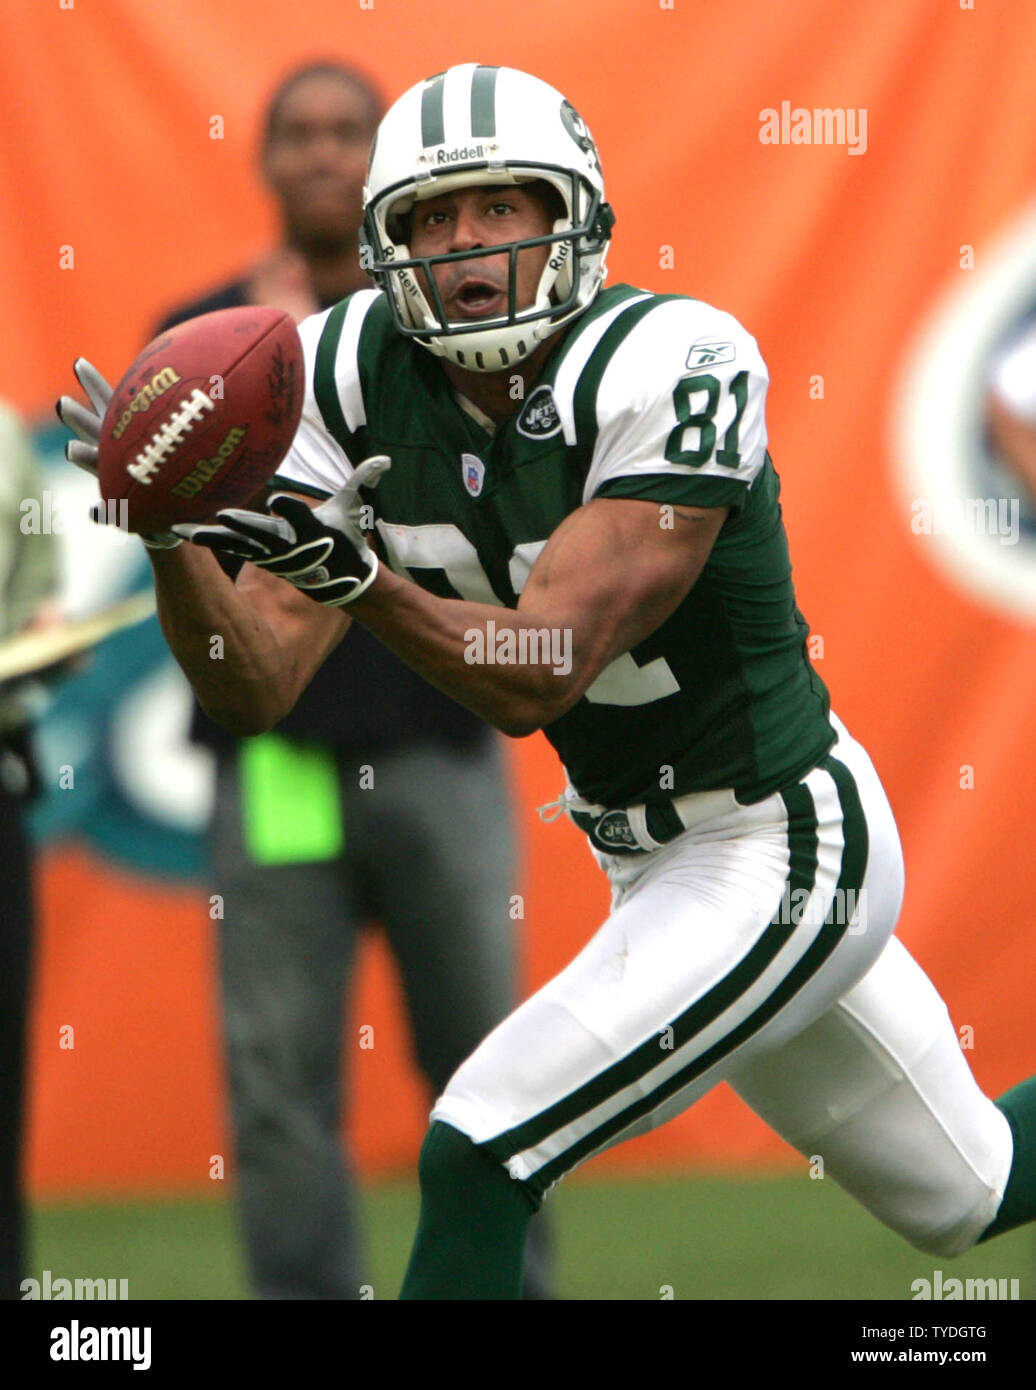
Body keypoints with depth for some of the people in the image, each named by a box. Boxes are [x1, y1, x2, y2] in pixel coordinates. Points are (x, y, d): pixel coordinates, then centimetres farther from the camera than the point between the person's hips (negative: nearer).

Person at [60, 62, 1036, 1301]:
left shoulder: (674, 365, -25)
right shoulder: (359, 376, -7)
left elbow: (540, 677, -31)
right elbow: (255, 689, -12)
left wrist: (349, 572, -45)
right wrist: (175, 535, -30)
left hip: (785, 858, -7)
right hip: (651, 865, 7)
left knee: (477, 1156, -18)